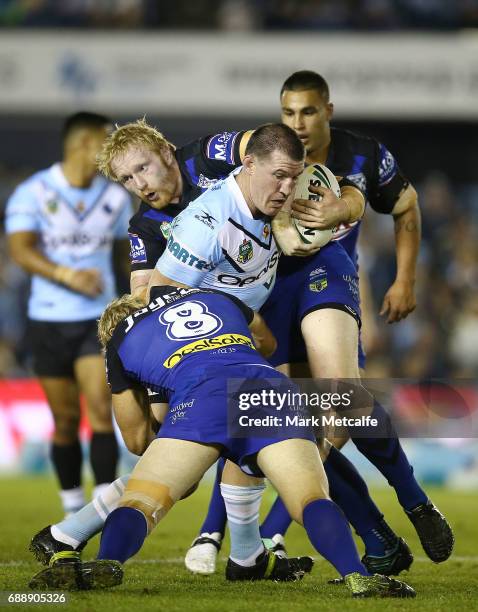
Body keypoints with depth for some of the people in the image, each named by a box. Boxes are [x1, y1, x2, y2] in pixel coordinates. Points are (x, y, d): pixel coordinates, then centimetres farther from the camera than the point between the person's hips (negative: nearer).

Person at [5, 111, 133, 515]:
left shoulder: (115, 197, 6)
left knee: (101, 410, -15)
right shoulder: (32, 193, -5)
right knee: (66, 420, 4)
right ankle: (73, 509, 18)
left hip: (98, 319, 1)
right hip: (48, 320, -1)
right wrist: (67, 275, -30)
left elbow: (127, 252, 19)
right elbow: (20, 250, -17)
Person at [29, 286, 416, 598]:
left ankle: (107, 563, -32)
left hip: (201, 393, -2)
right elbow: (267, 342, 56)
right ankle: (356, 576, -35)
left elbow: (137, 439, 37)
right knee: (313, 501, -8)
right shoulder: (215, 295, 40)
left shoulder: (119, 341, 31)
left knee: (141, 500, -2)